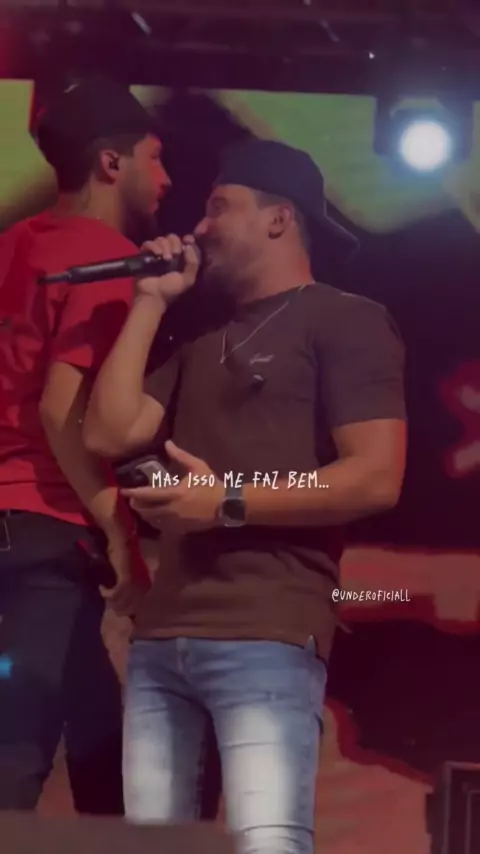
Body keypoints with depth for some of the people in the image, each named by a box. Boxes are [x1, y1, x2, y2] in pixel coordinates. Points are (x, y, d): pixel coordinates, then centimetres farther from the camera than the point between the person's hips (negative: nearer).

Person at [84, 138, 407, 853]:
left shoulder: (345, 321, 2)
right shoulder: (197, 337, 25)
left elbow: (376, 479, -10)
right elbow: (108, 433, 12)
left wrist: (228, 503, -12)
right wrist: (151, 302, 13)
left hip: (267, 637, -7)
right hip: (159, 636, 7)